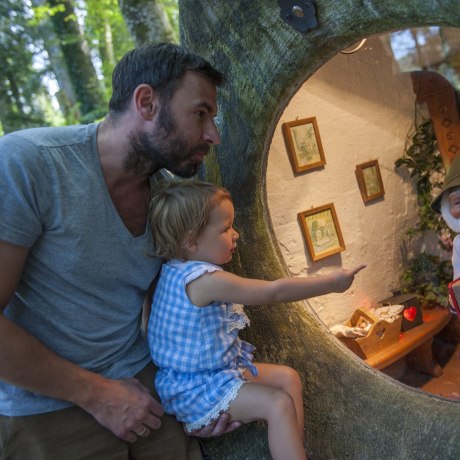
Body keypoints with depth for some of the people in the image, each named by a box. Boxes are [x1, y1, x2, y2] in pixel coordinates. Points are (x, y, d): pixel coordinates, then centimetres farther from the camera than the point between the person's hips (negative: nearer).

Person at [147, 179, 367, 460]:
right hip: (196, 387, -10)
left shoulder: (177, 270, 0)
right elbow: (273, 292, -26)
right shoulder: (205, 280, -29)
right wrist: (330, 283, -18)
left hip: (219, 367, 10)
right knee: (279, 405, -21)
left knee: (288, 378, 8)